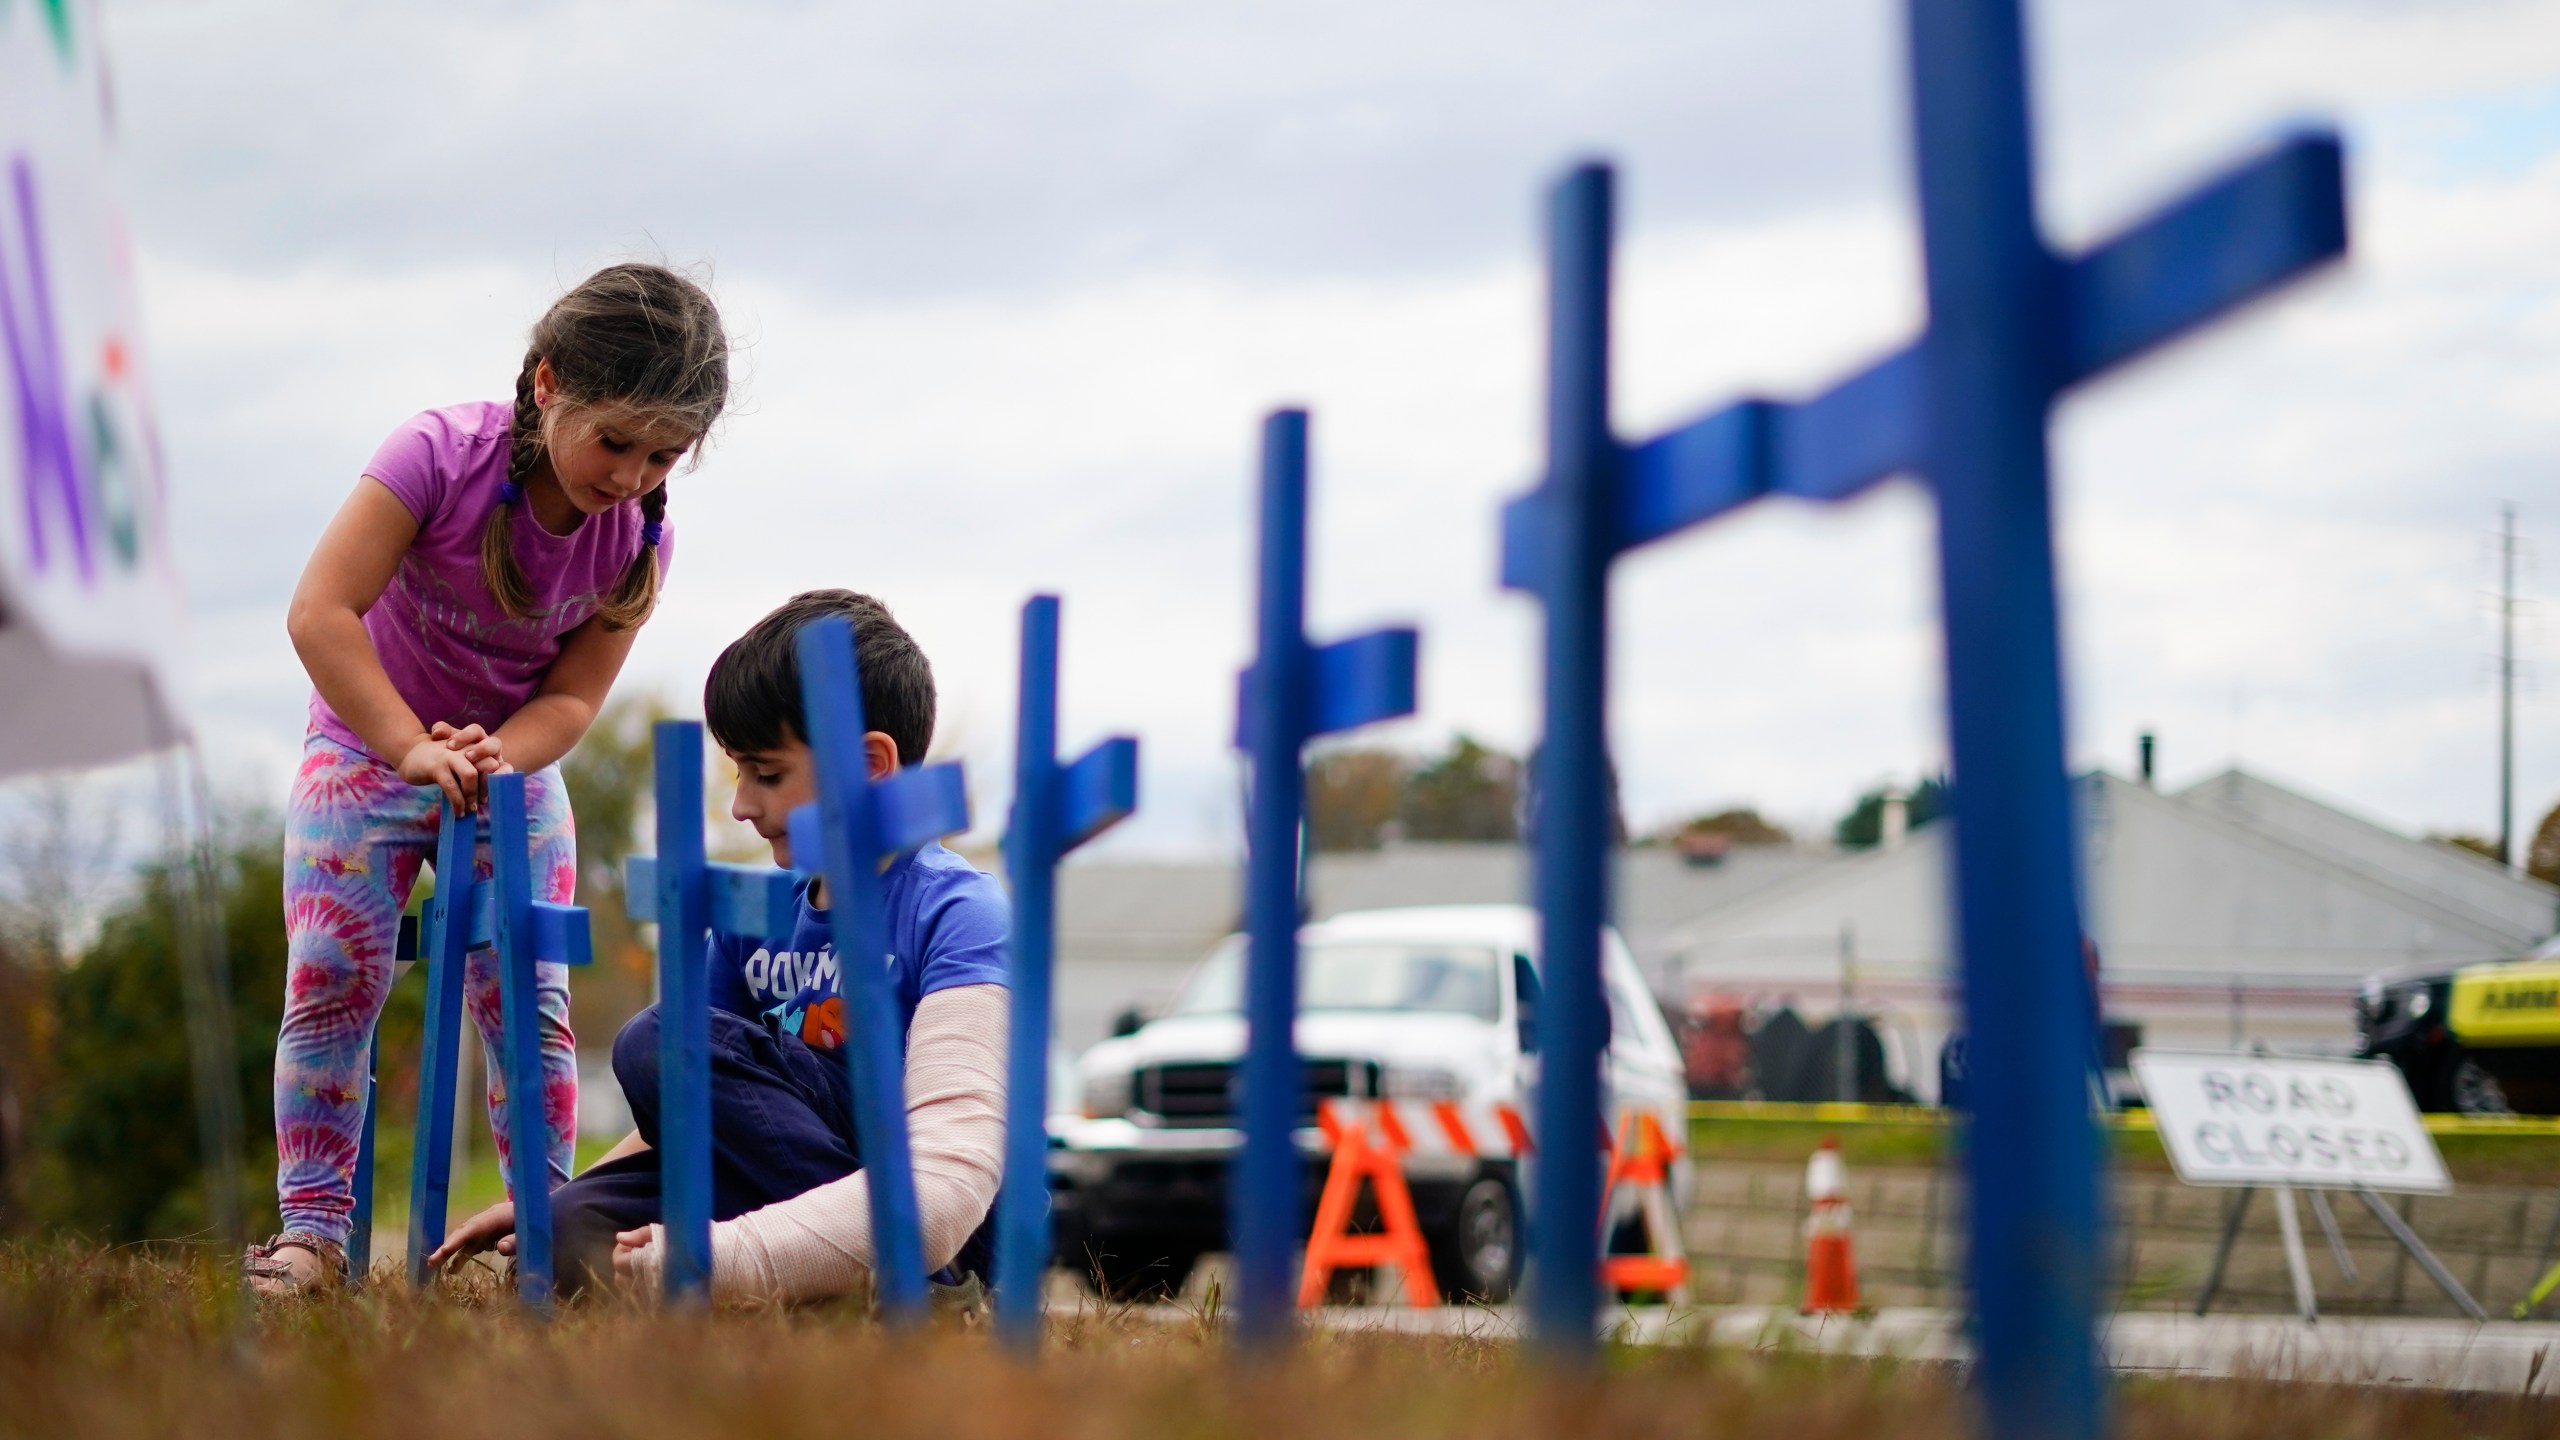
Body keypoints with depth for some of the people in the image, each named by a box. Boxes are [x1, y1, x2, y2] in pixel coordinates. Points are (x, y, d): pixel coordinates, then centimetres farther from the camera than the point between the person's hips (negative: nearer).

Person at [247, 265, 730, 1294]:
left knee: (529, 1000, -4)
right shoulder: (441, 454, -28)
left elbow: (573, 695, -13)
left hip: (516, 764, 3)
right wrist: (414, 748, -37)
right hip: (369, 744, -3)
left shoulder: (639, 537, -16)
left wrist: (496, 760, -34)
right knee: (332, 983, -10)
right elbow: (319, 612, -32)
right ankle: (312, 1229, -5)